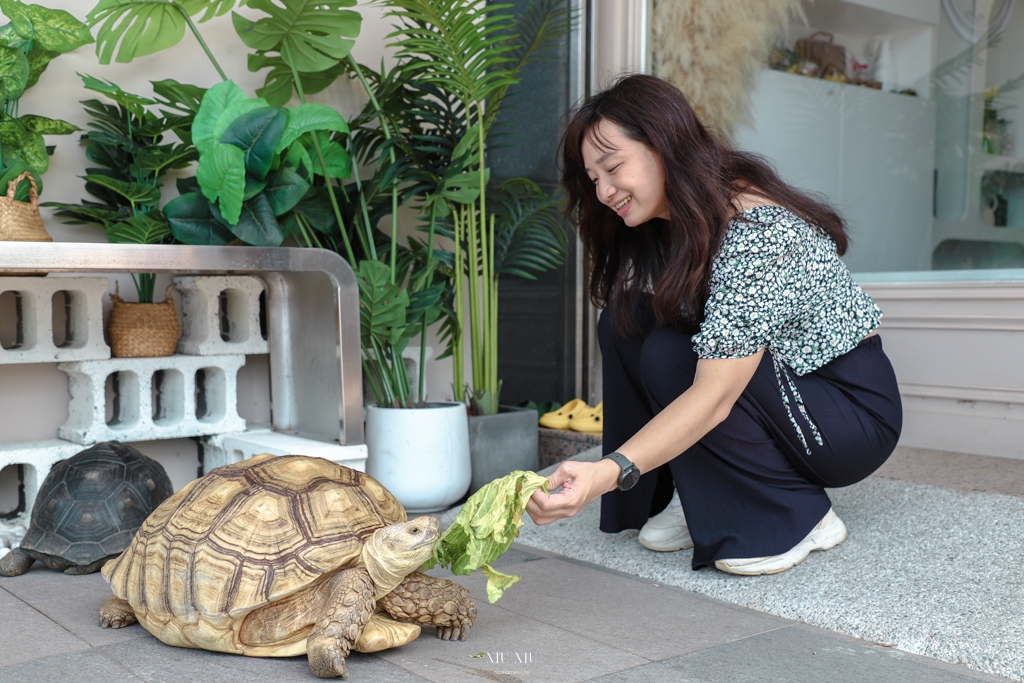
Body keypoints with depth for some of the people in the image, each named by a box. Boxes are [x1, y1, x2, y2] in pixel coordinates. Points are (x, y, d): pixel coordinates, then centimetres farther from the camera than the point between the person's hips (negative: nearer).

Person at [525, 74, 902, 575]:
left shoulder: (756, 230, -29)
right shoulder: (670, 226, -1)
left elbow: (715, 395, -37)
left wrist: (606, 474, -47)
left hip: (855, 408, -8)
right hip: (785, 383, 8)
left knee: (668, 357, -28)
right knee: (623, 320, -10)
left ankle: (799, 519, -10)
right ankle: (711, 502, 1)